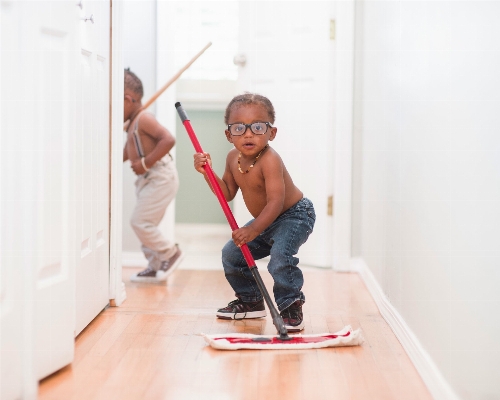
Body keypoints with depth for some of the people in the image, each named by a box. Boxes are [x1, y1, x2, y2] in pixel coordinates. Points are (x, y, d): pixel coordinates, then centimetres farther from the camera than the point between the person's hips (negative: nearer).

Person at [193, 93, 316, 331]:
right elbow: (228, 193, 7)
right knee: (231, 254, 9)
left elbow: (276, 202, -38)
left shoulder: (269, 160, -32)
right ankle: (251, 302, 27)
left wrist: (253, 230, -45)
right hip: (266, 221, 9)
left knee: (280, 254, -32)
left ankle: (291, 308, -16)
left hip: (294, 216, -9)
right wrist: (207, 173, -7)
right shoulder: (233, 158, -5)